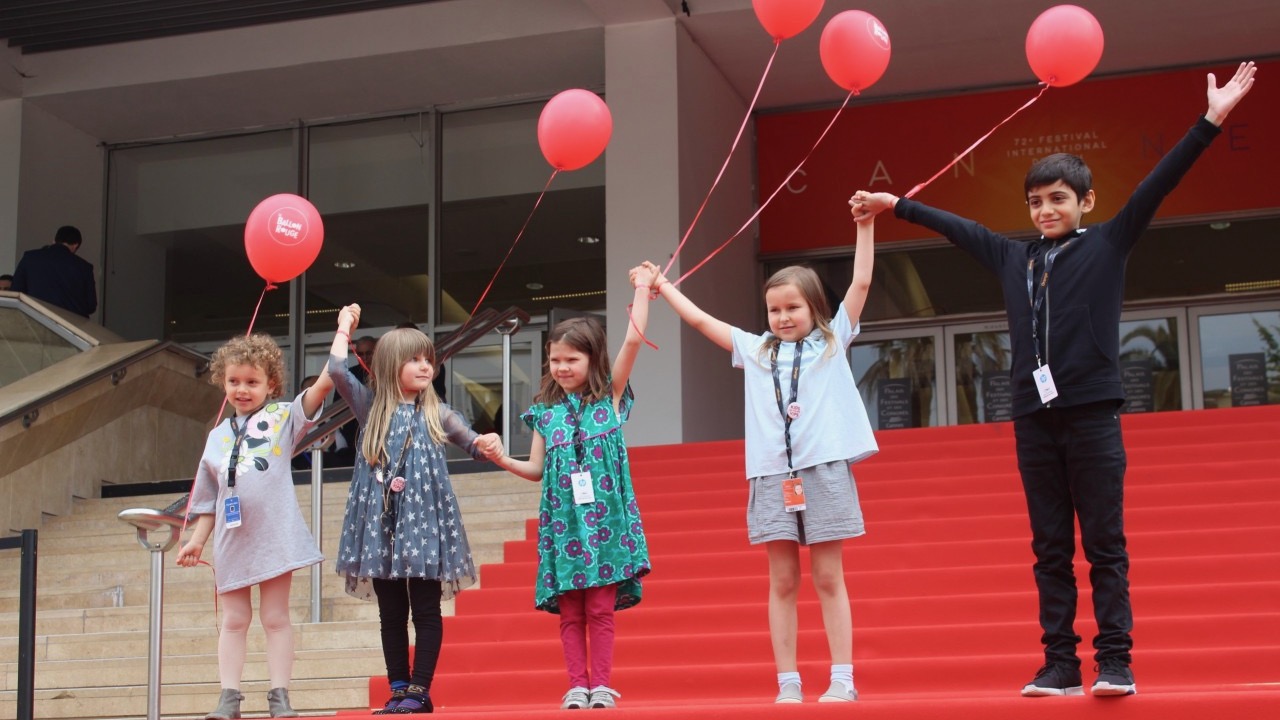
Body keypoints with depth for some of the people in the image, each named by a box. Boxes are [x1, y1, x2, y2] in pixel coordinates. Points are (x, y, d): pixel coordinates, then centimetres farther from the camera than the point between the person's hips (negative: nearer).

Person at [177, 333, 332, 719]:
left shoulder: (282, 417, 4)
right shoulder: (218, 436, 13)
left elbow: (324, 383, -9)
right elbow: (209, 498, 18)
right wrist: (197, 541, 14)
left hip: (274, 535, -3)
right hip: (231, 539, 3)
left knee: (275, 617, 2)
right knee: (234, 620, 6)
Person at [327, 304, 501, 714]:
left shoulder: (436, 414, 6)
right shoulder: (370, 408, 5)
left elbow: (472, 444, 6)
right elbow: (337, 370, -6)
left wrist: (485, 444, -17)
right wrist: (345, 326, 3)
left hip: (424, 520, -1)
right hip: (381, 522, 1)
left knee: (426, 611, -1)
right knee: (391, 613, 6)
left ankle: (420, 691, 2)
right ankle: (398, 690, 12)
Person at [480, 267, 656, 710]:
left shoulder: (610, 396, 4)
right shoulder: (545, 411, 11)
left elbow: (633, 341, -5)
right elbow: (537, 469, 13)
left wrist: (642, 289, -3)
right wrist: (504, 461, -4)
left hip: (604, 515, -2)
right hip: (561, 519, 3)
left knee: (600, 607, -2)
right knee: (570, 610, 3)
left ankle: (601, 684, 4)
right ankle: (577, 685, 8)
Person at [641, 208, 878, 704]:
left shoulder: (832, 340, 9)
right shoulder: (756, 350, 15)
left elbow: (861, 282, 4)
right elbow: (699, 319, 21)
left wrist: (865, 225, 1)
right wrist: (663, 287, 24)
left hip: (825, 469, -2)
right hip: (771, 475, 2)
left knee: (828, 578, 0)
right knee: (782, 581, 2)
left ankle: (842, 678, 2)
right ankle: (788, 683, 4)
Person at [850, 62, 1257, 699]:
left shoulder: (1107, 245, 4)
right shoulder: (1013, 258, 14)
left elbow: (1158, 185, -3)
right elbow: (957, 227, 27)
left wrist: (1210, 120, -10)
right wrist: (895, 205, 35)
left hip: (1091, 413, -4)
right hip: (1033, 417, 4)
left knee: (1104, 545, -2)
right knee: (1050, 549, 5)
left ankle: (1115, 663, 0)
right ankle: (1060, 665, 7)